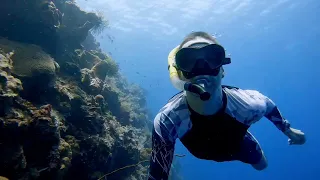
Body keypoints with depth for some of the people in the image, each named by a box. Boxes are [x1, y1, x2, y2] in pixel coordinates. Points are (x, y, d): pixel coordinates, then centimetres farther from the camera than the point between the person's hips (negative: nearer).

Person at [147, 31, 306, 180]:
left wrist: (287, 130, 2)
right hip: (202, 152, 0)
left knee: (262, 166, 31)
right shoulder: (166, 122, -46)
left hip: (239, 143, 1)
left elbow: (268, 105, -16)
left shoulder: (248, 105, -41)